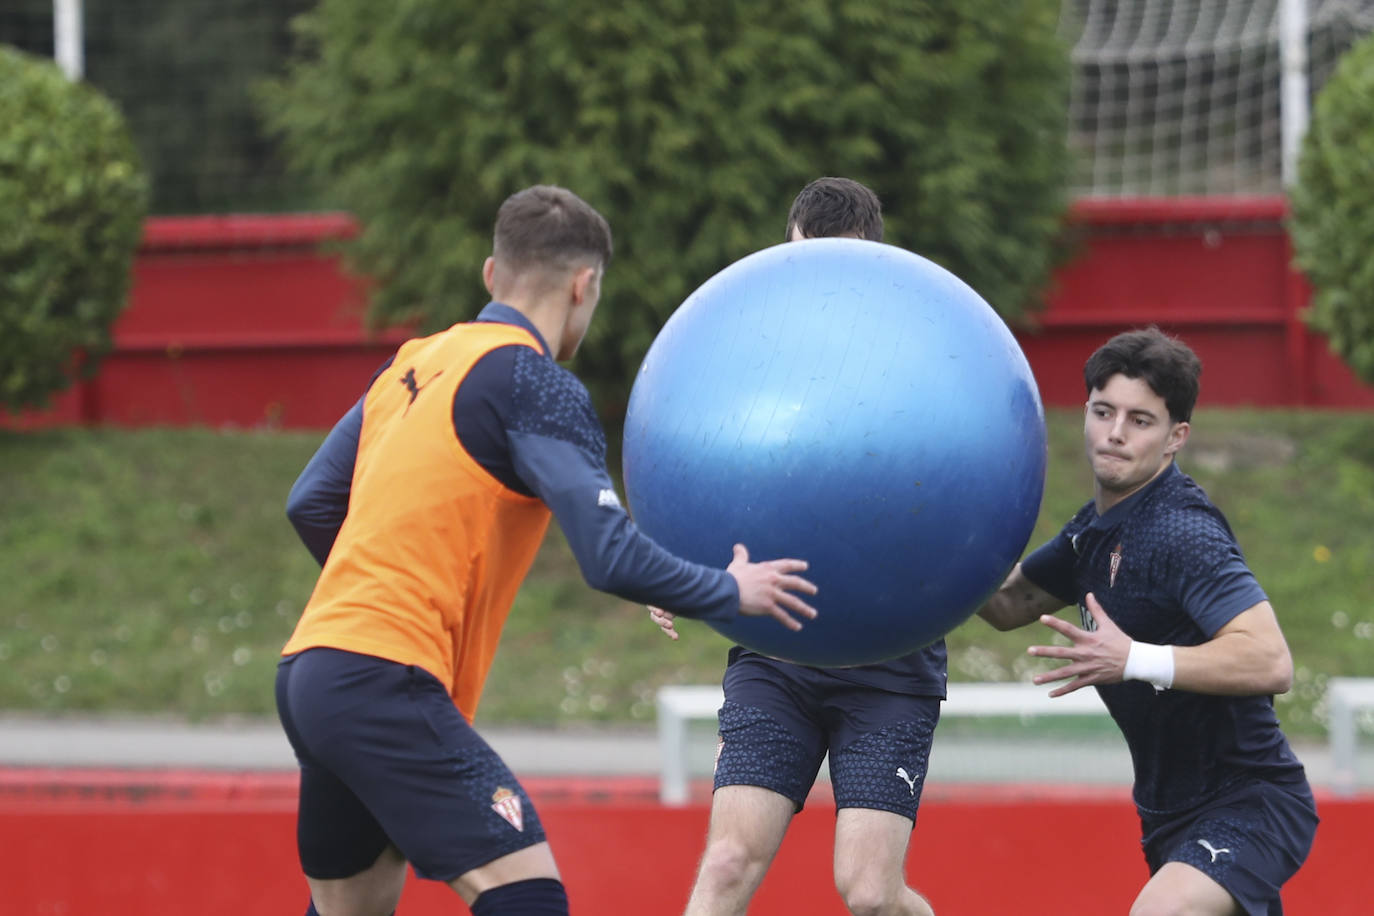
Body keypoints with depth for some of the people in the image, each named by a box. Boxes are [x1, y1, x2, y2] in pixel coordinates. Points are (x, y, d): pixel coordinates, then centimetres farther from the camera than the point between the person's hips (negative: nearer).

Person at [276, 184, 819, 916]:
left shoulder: (415, 364, 16)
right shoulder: (531, 383, -8)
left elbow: (310, 505, 20)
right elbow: (612, 558, -15)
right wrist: (730, 592, 0)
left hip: (311, 668, 9)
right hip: (385, 682, -9)